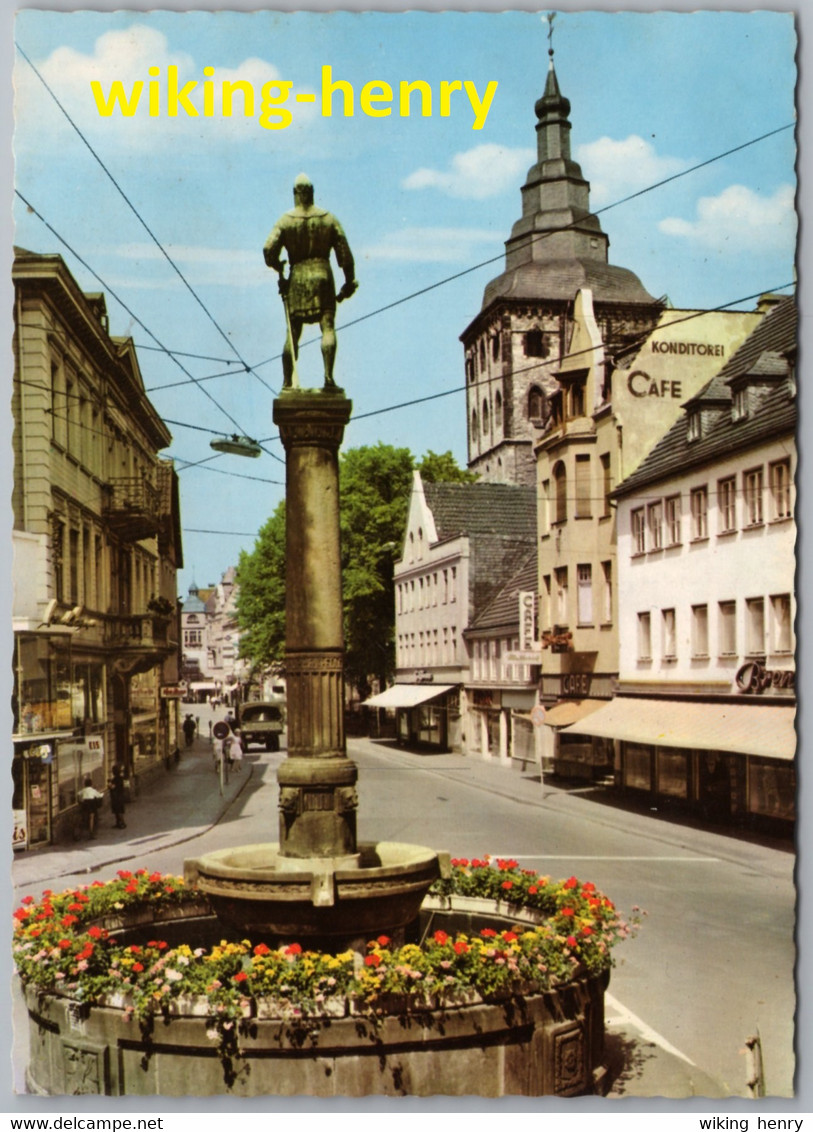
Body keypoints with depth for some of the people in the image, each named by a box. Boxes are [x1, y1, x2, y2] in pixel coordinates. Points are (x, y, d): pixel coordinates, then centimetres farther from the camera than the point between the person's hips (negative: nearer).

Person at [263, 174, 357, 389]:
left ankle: (287, 381, 8)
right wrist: (349, 281, 10)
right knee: (328, 327, -4)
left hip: (297, 278, 1)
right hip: (323, 276, 0)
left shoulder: (285, 220, 1)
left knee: (292, 333, 6)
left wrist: (279, 270, 11)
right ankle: (328, 376, -19)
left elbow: (269, 250, -8)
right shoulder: (329, 219, 4)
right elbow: (345, 253, 3)